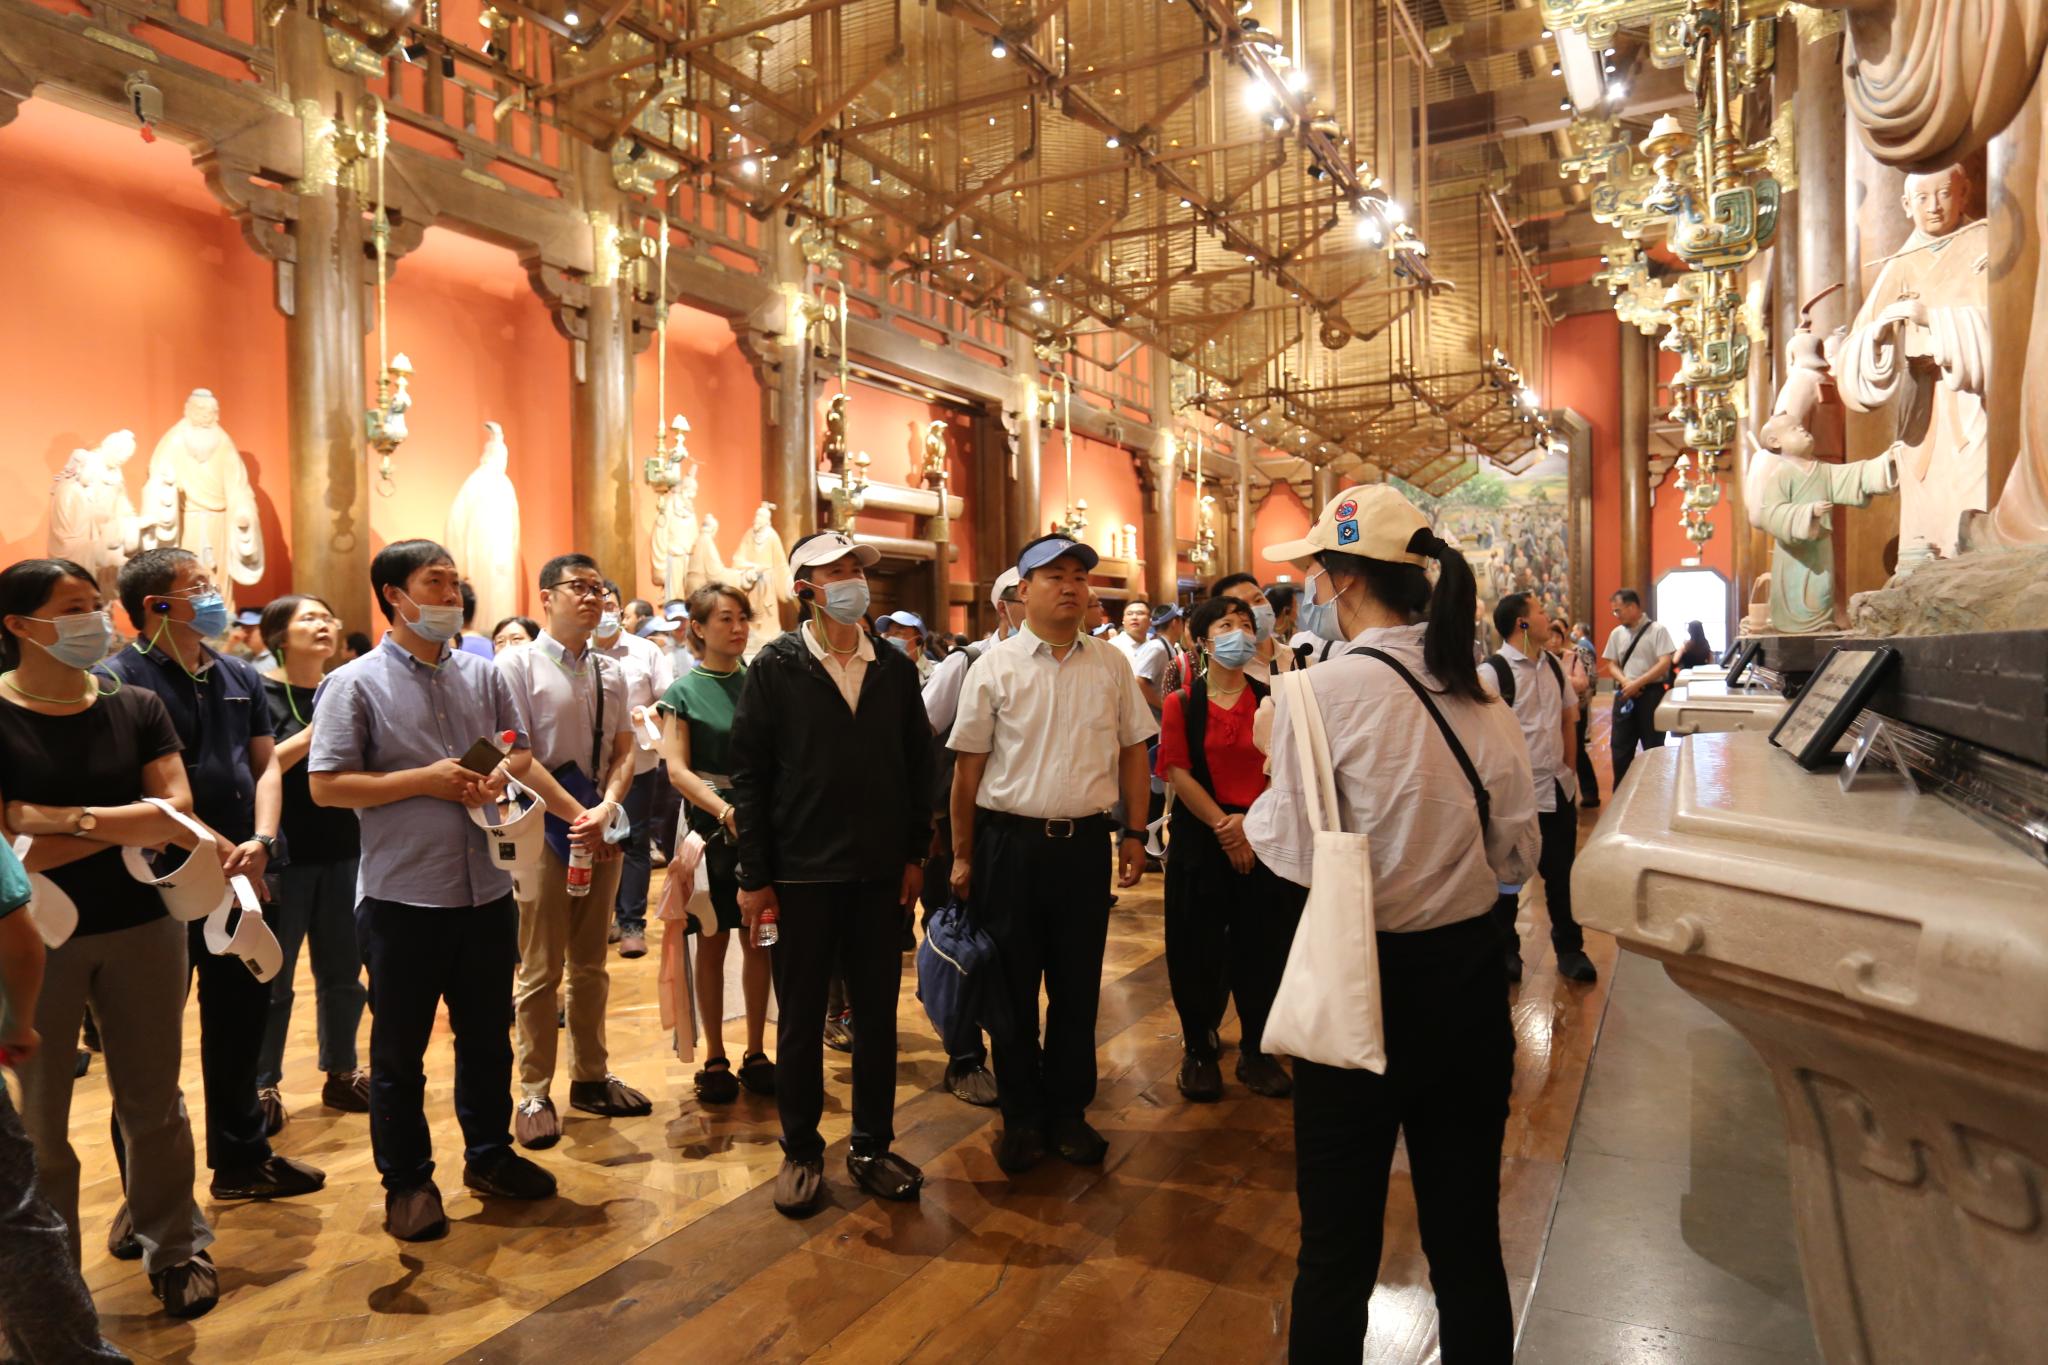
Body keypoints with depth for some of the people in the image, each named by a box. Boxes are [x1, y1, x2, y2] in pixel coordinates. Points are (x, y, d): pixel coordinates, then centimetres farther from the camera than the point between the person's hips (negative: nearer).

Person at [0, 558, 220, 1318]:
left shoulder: (136, 708, 1)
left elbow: (177, 813, -9)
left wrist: (62, 817, -18)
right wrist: (129, 825, -16)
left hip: (142, 927, 3)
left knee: (153, 1101, 13)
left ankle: (174, 1247, 28)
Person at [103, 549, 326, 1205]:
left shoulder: (240, 677, 11)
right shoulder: (120, 678, -10)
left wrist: (260, 842, -7)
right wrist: (215, 854, -17)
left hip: (241, 879, 6)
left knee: (241, 1021, 16)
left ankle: (242, 1158, 31)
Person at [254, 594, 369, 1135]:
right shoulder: (258, 693, -6)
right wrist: (308, 737, -23)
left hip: (342, 853, 5)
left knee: (342, 975, 12)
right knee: (271, 980, 5)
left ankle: (340, 1074, 25)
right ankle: (263, 1087, 18)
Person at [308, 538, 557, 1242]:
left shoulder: (483, 675, 7)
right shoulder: (356, 683, -7)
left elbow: (520, 750, 15)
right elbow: (326, 784, -11)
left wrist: (499, 777, -7)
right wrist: (425, 780, -17)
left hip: (486, 888, 5)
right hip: (402, 894, -4)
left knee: (488, 1035, 17)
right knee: (400, 1049, 10)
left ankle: (489, 1155, 35)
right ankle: (407, 1180, 26)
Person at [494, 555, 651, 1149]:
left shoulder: (610, 673, 8)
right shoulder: (519, 664, -7)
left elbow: (624, 752, 6)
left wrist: (606, 811, -12)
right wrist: (578, 816, -15)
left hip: (603, 830, 5)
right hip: (543, 830, -5)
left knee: (591, 965, 15)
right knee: (540, 972, 3)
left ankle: (591, 1077, 28)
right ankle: (534, 1095, 15)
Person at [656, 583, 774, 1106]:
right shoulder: (683, 692, -1)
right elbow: (677, 770, -10)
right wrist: (725, 812, -25)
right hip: (710, 827, -2)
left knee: (758, 941, 6)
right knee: (713, 942, 6)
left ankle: (755, 1054, 19)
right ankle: (714, 1059, 18)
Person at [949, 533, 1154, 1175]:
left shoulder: (1110, 664, 5)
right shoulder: (995, 666, -2)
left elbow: (1133, 753, 10)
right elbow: (968, 766, -1)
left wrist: (1134, 835, 5)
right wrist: (963, 856, 0)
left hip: (1085, 842, 2)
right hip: (1010, 840, -2)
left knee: (1078, 985, 11)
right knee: (1014, 986, 8)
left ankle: (1068, 1110, 27)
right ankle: (1021, 1117, 24)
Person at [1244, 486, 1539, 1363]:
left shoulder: (1323, 688, -16)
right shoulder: (1478, 693, 1)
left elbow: (1294, 851, -14)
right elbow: (1516, 855, 6)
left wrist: (1259, 810, 5)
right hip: (1469, 976, 6)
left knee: (1337, 1250, 11)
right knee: (1468, 1240, 19)